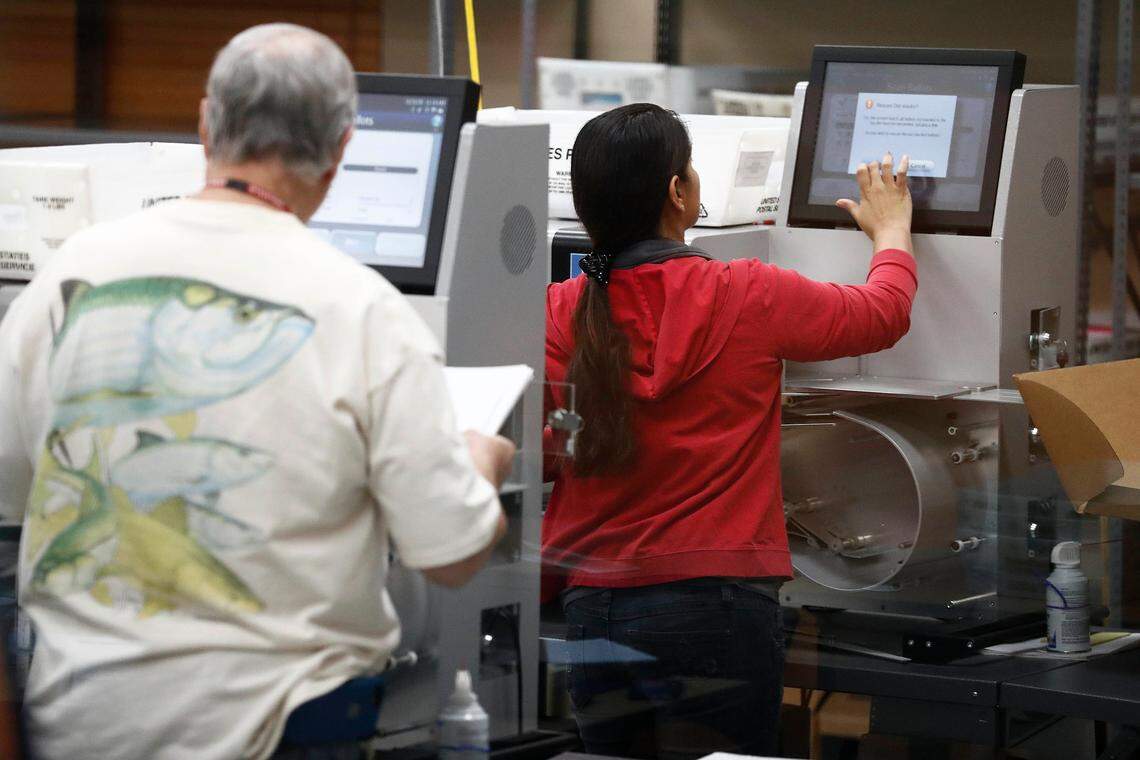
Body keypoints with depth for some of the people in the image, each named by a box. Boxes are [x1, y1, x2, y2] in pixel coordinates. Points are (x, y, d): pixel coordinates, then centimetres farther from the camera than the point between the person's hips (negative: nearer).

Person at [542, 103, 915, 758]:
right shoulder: (745, 296, -7)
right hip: (713, 605, -4)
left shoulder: (560, 312, 0)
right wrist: (891, 225, 30)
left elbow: (546, 457, 3)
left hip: (592, 608, 4)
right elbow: (885, 312, 10)